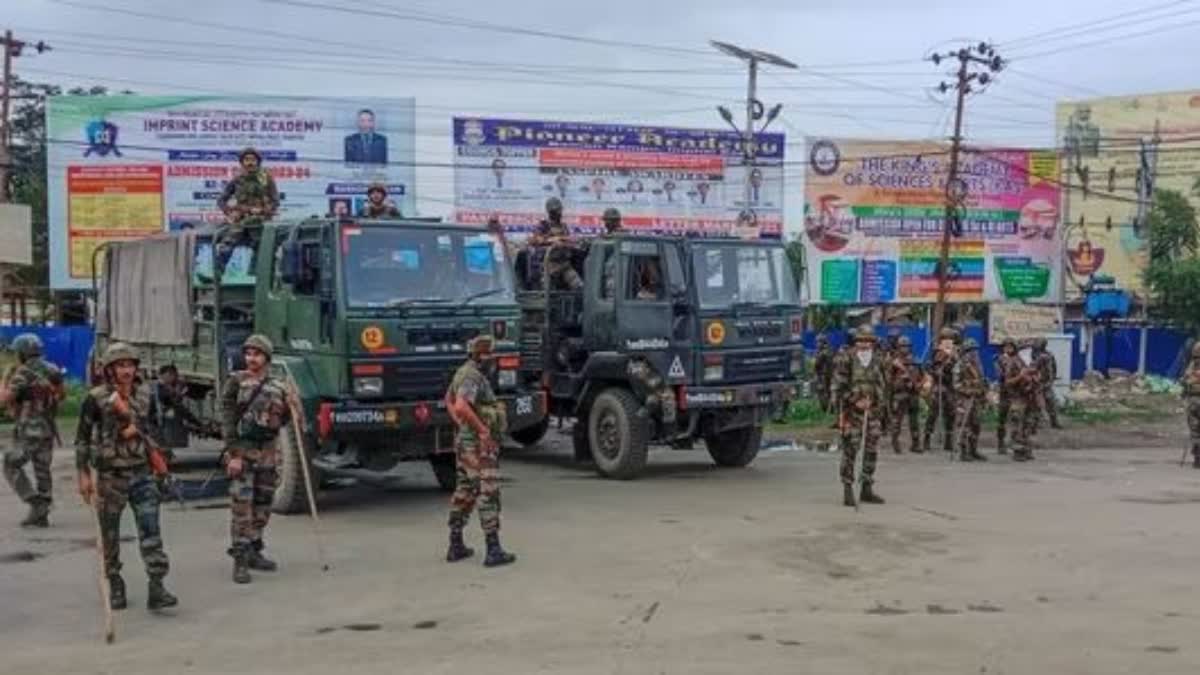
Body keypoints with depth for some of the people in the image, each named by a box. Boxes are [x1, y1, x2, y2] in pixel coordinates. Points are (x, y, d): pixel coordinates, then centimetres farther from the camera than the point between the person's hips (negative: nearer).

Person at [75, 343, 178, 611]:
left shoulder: (146, 395, 2)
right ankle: (115, 587, 23)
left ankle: (156, 588, -9)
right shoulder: (96, 399, -8)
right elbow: (82, 439, -5)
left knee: (151, 530, -8)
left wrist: (138, 430, -2)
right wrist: (83, 475, -9)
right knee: (109, 536, 8)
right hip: (109, 475, -2)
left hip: (142, 473, 2)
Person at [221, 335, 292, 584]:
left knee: (262, 506, 11)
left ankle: (254, 552, 24)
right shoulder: (236, 381, -3)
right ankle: (240, 560, -6)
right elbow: (227, 419, -8)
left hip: (267, 453, 5)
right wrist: (233, 454, -15)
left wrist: (289, 408, -6)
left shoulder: (278, 386, 9)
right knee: (241, 505, -9)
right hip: (242, 451, -5)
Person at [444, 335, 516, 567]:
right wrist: (482, 429, -24)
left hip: (466, 443, 10)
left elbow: (448, 400, 27)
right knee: (489, 495, -6)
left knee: (464, 493, 15)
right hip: (480, 446, -10)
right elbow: (461, 407, -36)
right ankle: (494, 551, -5)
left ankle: (456, 547, 21)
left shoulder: (464, 373, 12)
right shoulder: (472, 377, -20)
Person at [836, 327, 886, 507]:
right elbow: (841, 389, -6)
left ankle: (867, 489, 18)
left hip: (872, 412, 5)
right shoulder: (848, 363, -4)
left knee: (872, 451, 8)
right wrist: (855, 401, -16)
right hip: (852, 413, -5)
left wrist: (877, 403, 4)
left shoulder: (878, 363, 9)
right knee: (850, 451, -7)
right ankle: (847, 490, -1)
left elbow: (881, 387, 17)